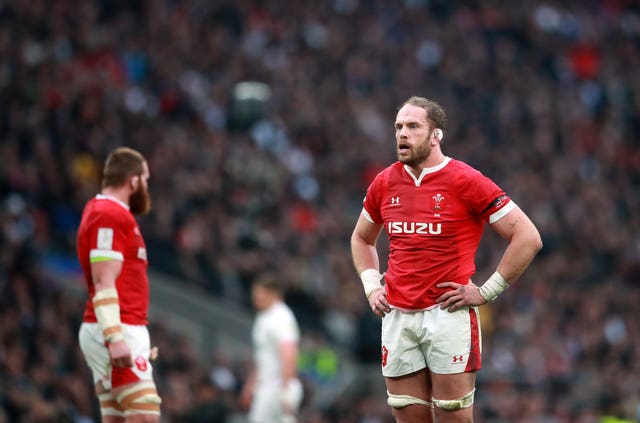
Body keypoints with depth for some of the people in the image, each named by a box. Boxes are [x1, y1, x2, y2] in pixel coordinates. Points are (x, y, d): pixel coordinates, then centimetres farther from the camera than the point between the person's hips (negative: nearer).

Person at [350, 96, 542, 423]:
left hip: (448, 315, -5)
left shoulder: (466, 181, -8)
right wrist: (371, 285, 12)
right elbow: (361, 239, 28)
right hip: (398, 318, 5)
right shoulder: (384, 183, 8)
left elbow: (527, 237, -8)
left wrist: (486, 292, -9)